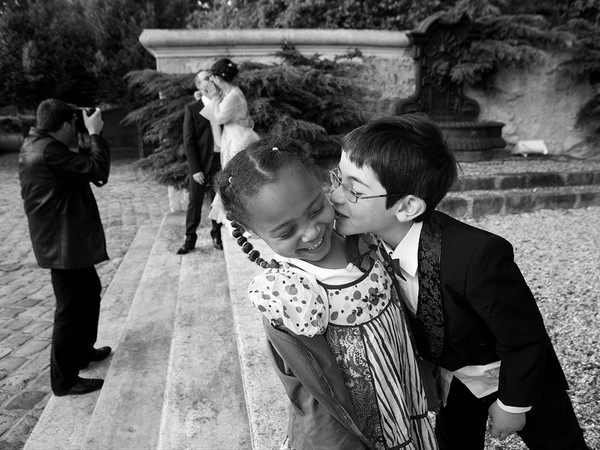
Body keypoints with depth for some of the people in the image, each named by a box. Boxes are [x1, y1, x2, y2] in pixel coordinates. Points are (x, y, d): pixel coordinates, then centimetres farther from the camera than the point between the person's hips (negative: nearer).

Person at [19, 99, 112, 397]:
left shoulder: (37, 145, 11)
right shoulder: (47, 150, -22)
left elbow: (79, 168, 15)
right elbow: (98, 170, -24)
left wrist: (89, 139, 4)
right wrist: (94, 133, -13)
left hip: (68, 240, 11)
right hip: (64, 244, -11)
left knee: (89, 291, 24)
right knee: (71, 308, 0)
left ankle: (83, 351, 40)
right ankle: (64, 380, 14)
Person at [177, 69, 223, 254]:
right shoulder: (192, 108, -2)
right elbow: (188, 141, -6)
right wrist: (195, 169, -11)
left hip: (220, 161, 3)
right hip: (200, 163, -2)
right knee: (195, 202, 5)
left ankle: (216, 235, 25)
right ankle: (189, 239, 18)